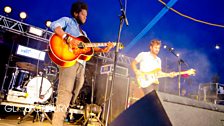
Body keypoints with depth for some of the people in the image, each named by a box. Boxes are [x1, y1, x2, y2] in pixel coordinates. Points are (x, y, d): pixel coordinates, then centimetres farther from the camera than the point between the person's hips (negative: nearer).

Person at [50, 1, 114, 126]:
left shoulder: (83, 33, 35)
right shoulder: (67, 21, 14)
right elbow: (54, 25, -7)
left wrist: (103, 49, 11)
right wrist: (68, 38, -20)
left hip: (81, 63, 8)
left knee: (74, 93, 3)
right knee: (65, 91, -19)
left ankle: (63, 115, 9)